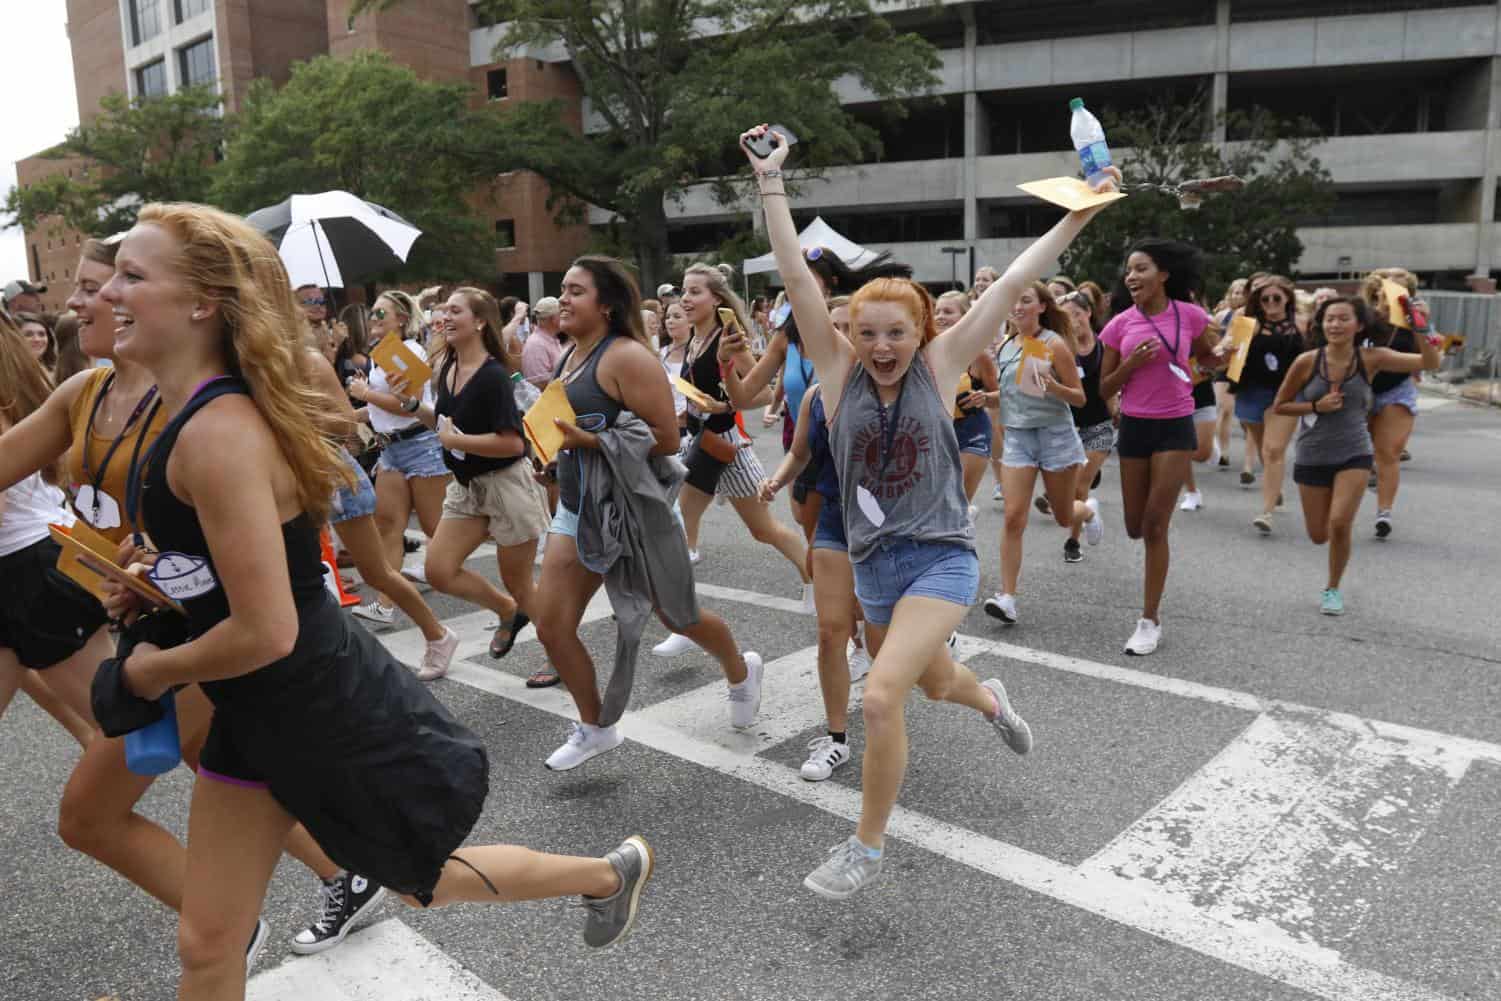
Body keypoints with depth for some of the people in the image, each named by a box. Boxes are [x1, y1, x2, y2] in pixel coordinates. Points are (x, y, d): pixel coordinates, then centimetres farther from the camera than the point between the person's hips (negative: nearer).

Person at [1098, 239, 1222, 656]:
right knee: (1136, 527, 8)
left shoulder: (1190, 316, -5)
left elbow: (1209, 358, 15)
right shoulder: (1120, 325, -2)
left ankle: (1150, 621, 3)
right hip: (1133, 427, 3)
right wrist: (1132, 364, -15)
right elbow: (1105, 389, 2)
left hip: (1175, 427, -2)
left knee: (1155, 525, -7)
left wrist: (1224, 353, -7)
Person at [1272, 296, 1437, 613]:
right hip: (1312, 456, 1)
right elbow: (1280, 405, -2)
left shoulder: (1372, 358, -10)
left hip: (1354, 454, -1)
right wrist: (1316, 406, -18)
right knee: (1319, 536, 8)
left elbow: (1430, 363, -13)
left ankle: (1333, 589, 9)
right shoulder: (1307, 362, -12)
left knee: (1339, 524, -17)